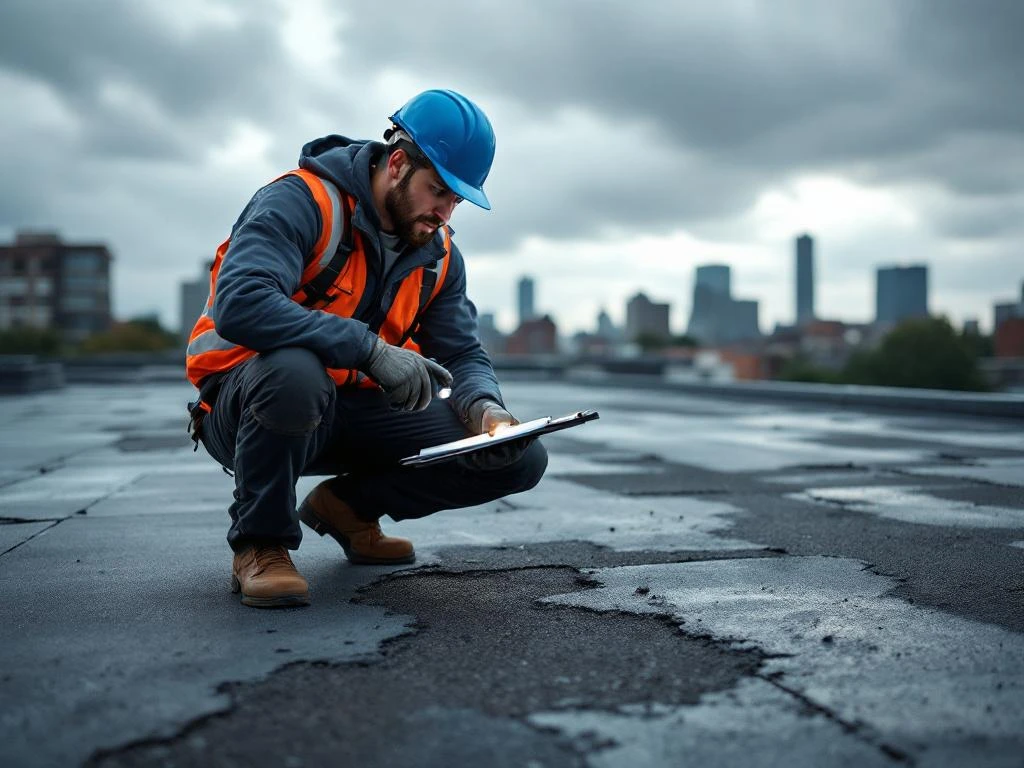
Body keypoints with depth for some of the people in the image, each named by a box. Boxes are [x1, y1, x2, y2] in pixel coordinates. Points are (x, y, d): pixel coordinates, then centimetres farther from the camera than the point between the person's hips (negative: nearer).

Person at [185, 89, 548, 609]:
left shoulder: (439, 255, 4)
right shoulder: (304, 201, -19)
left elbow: (464, 356, 3)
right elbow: (238, 304, -34)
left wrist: (485, 409, -21)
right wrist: (373, 350, -38)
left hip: (355, 412, 6)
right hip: (245, 403, -6)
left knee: (521, 459, -8)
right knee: (294, 371, -44)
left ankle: (348, 505, 13)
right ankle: (259, 545, -15)